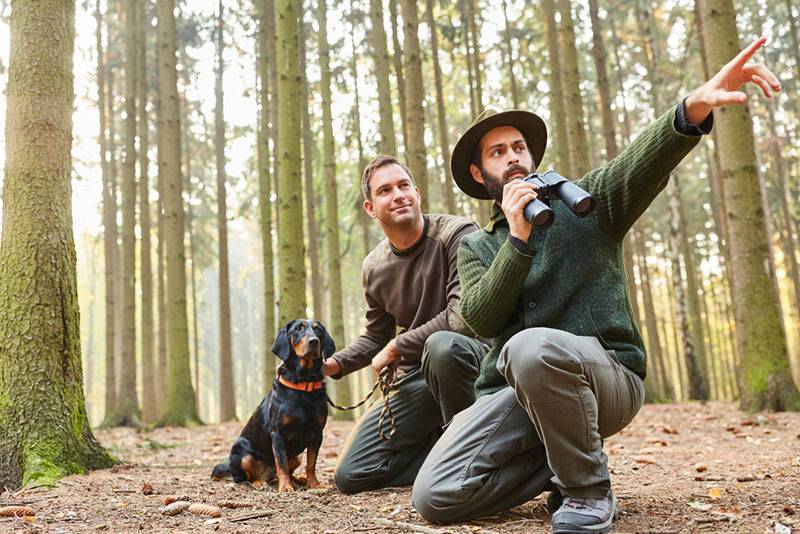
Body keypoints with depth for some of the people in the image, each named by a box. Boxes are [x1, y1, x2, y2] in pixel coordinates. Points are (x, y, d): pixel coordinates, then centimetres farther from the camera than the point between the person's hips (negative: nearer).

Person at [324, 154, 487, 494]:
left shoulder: (457, 234, -15)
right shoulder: (373, 268, 4)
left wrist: (398, 347, -15)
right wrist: (335, 364, -1)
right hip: (416, 378, 5)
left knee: (443, 345, -42)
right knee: (350, 476, -2)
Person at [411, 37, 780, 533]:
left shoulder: (585, 201, 8)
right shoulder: (475, 246, 16)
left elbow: (643, 164, -14)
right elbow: (481, 319, -3)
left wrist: (694, 107, -35)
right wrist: (518, 239, -15)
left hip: (605, 374, -3)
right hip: (513, 388, 4)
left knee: (531, 347, -39)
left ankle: (589, 488, -13)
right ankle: (562, 459, 8)